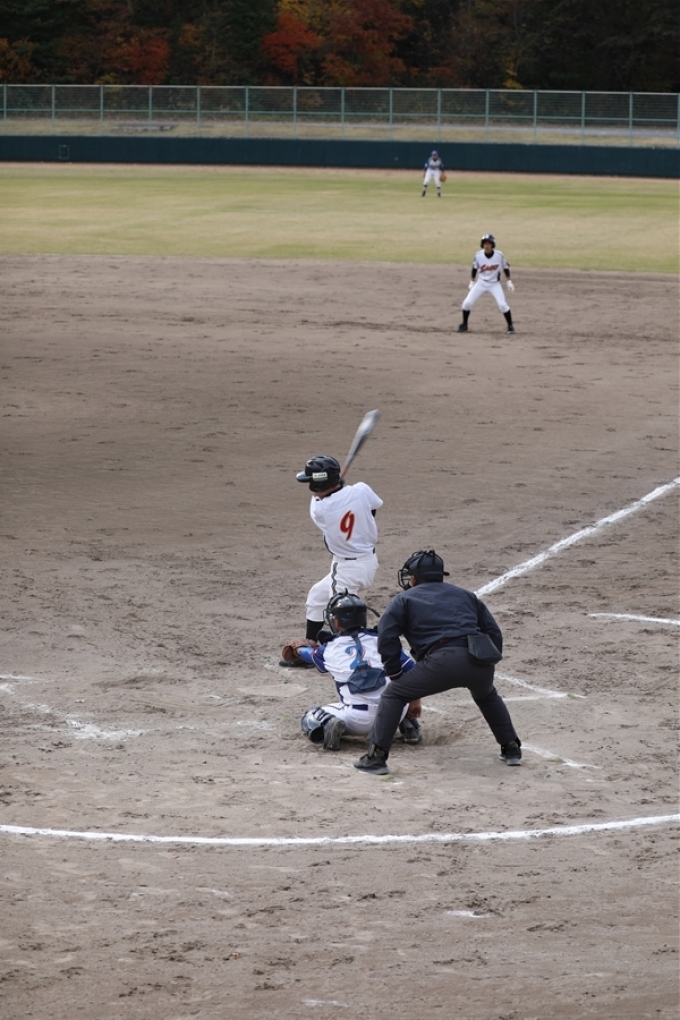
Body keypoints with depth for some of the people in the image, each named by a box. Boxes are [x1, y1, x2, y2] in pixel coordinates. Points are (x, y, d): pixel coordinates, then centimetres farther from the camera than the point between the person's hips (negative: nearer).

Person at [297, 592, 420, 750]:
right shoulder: (380, 639, 5)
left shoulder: (328, 650, 7)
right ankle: (408, 726, 11)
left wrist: (298, 649, 56)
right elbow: (410, 669, 3)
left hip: (357, 721, -1)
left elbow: (311, 654, 32)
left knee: (310, 718, 20)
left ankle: (328, 724, -11)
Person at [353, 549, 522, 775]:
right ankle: (511, 748, 34)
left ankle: (377, 756, 1)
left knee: (393, 695, 11)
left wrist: (397, 676, 16)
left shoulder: (404, 600, 20)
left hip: (442, 662, -4)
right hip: (480, 663, 4)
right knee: (487, 695, 37)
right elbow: (493, 632, 25)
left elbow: (386, 640, 9)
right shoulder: (465, 595, 32)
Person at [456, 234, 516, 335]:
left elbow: (505, 267, -1)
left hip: (495, 284, -2)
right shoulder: (478, 255, -12)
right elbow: (474, 268, 4)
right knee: (467, 303, -7)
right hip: (481, 283, 2)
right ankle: (464, 325, 13)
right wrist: (472, 282, 9)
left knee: (502, 305, -16)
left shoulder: (499, 255, -16)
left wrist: (509, 281, 0)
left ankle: (510, 326, 4)